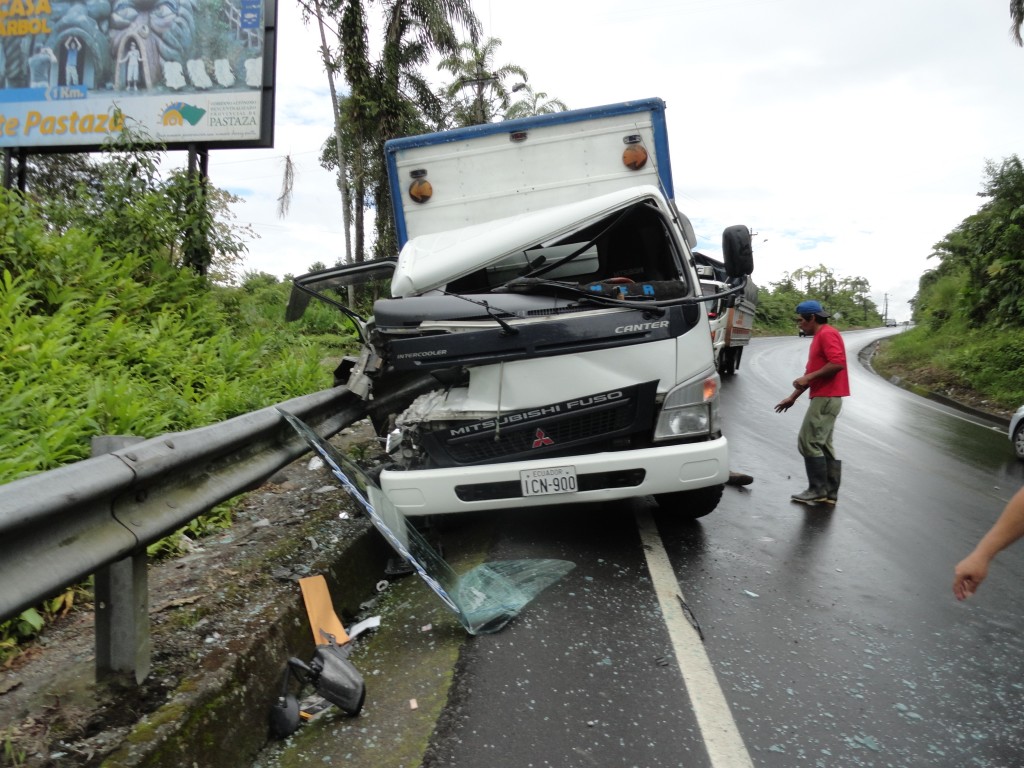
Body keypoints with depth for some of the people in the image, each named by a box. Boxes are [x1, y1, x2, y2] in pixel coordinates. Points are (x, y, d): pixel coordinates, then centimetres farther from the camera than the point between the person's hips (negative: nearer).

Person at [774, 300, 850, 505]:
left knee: (808, 442, -8)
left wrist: (808, 377, -18)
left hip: (826, 398, -10)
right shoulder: (819, 337, 20)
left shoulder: (827, 334, -10)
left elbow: (838, 363, -23)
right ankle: (829, 493, 13)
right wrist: (792, 397, 22)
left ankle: (818, 490, -2)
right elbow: (811, 372, 23)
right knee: (822, 445, 10)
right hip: (824, 398, 10)